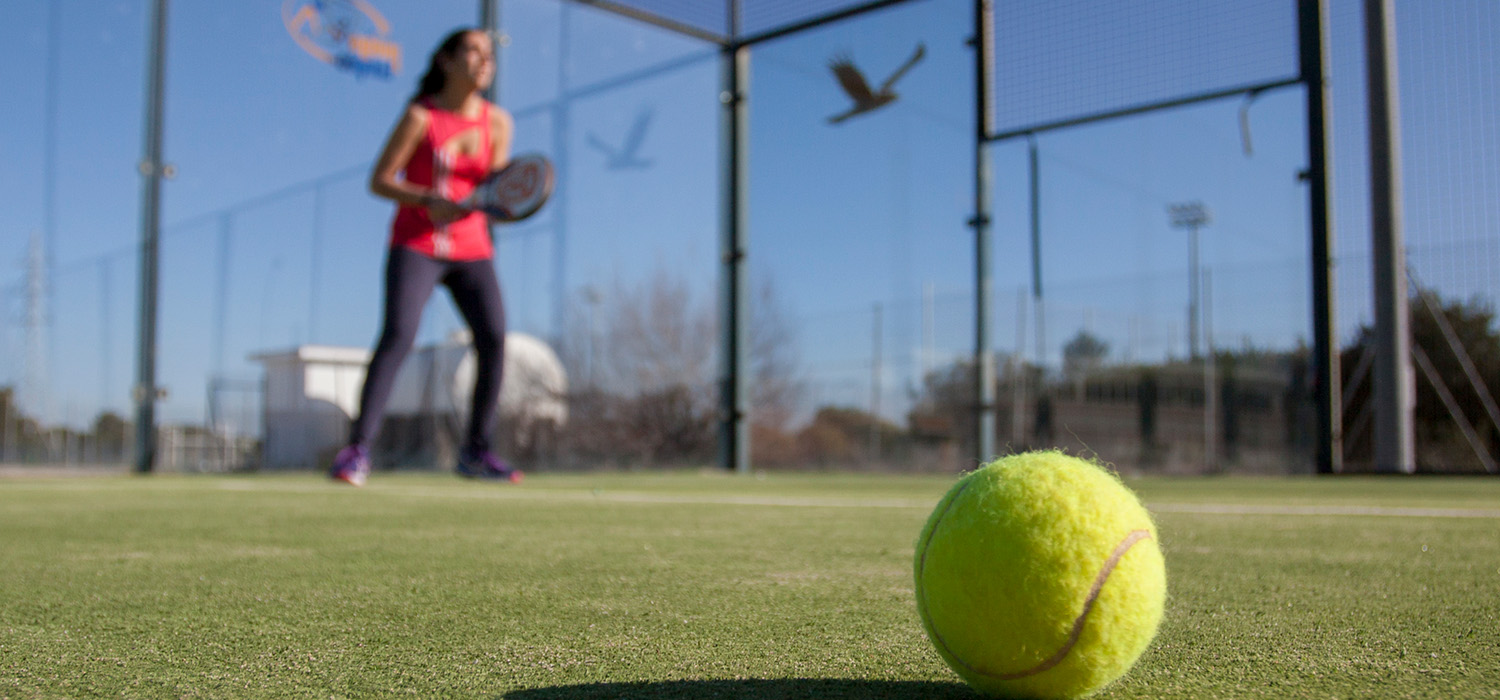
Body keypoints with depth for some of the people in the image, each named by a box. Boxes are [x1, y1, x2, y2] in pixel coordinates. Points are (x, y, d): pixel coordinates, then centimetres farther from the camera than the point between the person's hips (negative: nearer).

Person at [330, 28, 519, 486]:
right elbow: (379, 181, -7)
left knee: (494, 339, -10)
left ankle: (475, 452, 4)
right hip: (416, 245, -4)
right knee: (398, 334, -21)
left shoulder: (498, 122, 5)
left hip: (471, 249, 4)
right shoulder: (420, 116, -7)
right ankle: (357, 450, -18)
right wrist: (428, 200, -23)